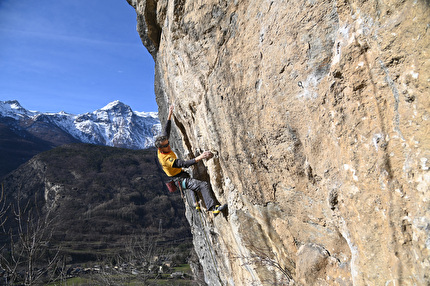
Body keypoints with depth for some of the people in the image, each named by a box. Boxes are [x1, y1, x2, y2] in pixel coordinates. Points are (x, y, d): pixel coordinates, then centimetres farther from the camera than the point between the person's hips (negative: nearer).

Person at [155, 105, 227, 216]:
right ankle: (214, 208, -32)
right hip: (181, 180, -11)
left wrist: (169, 115, 8)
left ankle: (196, 204, 46)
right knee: (204, 185, -28)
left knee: (195, 182, 39)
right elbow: (184, 164, -40)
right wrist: (200, 157, -48)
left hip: (181, 176, 11)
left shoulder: (161, 148, -5)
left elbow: (166, 132, 7)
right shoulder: (166, 159, -31)